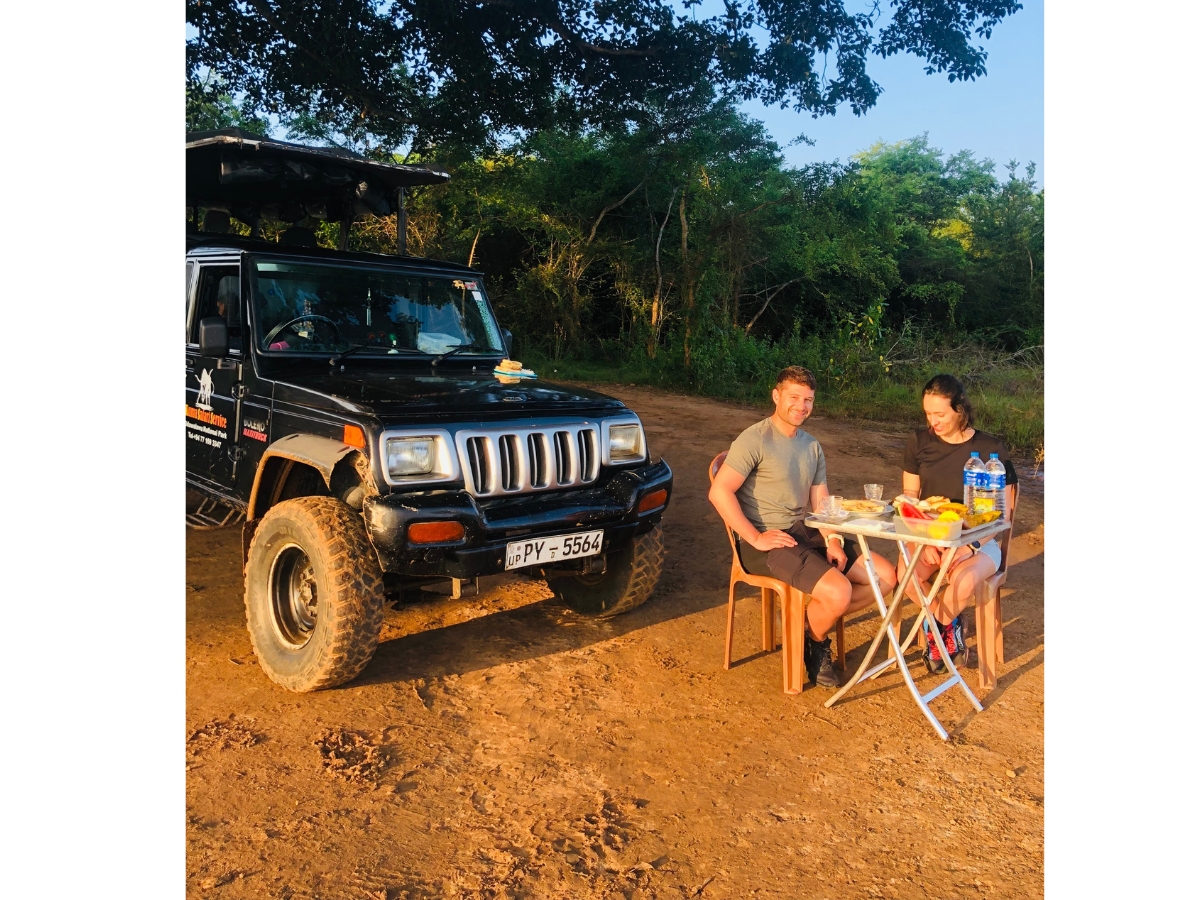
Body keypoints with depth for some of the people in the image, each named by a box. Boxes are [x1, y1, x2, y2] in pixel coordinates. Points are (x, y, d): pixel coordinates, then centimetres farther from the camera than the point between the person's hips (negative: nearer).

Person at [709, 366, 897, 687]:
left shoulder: (813, 446, 15)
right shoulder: (754, 440, -10)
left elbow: (821, 503, 13)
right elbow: (719, 492, -20)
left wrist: (833, 540, -5)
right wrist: (756, 538, -21)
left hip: (805, 533, 8)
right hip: (766, 543, -8)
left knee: (886, 576, 0)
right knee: (838, 592, -26)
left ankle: (814, 623, 11)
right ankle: (813, 642, 7)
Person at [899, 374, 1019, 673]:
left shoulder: (991, 448, -8)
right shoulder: (919, 441, 1)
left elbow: (1002, 513, -6)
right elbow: (910, 497, 6)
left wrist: (968, 546, -20)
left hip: (978, 539, -2)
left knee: (964, 582, -35)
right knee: (906, 575, -30)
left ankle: (937, 626, 1)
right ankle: (950, 625, 0)